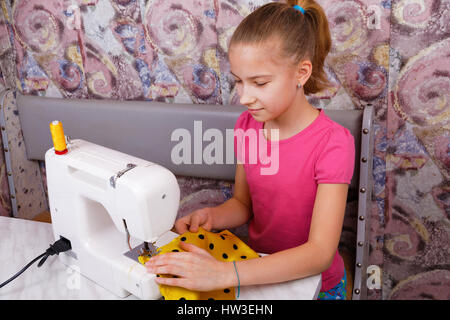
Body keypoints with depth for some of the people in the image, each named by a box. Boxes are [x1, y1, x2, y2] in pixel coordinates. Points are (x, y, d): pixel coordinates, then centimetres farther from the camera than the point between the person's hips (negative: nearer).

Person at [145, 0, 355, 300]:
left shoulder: (333, 142, -23)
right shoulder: (247, 125, -7)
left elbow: (321, 253, -29)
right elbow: (243, 203, 4)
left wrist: (223, 273, -39)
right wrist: (210, 216, -18)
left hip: (314, 283, -3)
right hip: (259, 273, 4)